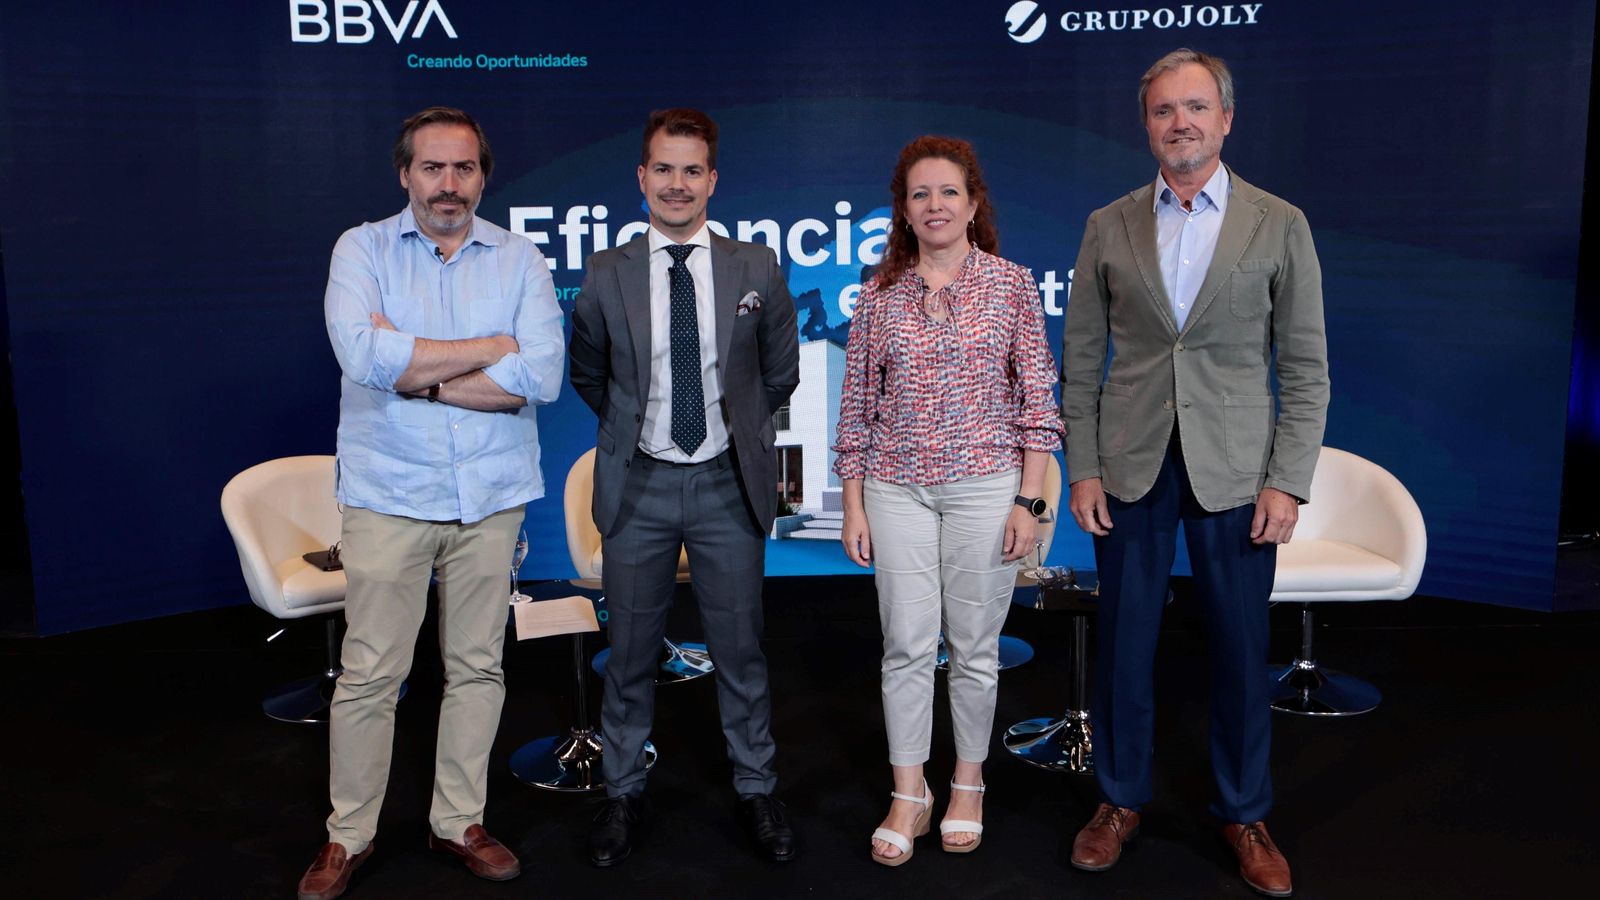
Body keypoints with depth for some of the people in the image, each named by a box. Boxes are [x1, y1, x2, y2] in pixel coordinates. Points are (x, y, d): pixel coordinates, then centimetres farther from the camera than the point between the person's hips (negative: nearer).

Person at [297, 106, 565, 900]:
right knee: (369, 673, 5)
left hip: (490, 496, 2)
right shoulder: (362, 249, 0)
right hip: (388, 494, -1)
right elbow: (362, 355, -19)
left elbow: (541, 377, -12)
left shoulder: (519, 260, 2)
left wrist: (416, 372, -13)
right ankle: (348, 836, 22)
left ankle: (458, 822, 27)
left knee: (477, 667, 11)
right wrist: (490, 347, -12)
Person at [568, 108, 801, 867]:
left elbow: (781, 373, 11)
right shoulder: (606, 276, -1)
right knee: (631, 650, 11)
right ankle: (623, 792, 27)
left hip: (727, 484, 0)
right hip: (639, 485, 1)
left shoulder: (757, 270, -1)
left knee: (740, 648, 9)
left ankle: (756, 790, 26)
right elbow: (587, 374, 14)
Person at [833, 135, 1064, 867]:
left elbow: (1038, 399, 0)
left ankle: (967, 786, 26)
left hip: (986, 485, -1)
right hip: (897, 488, 1)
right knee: (906, 644, 4)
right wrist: (852, 503, 4)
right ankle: (908, 797, 17)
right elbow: (857, 403, 7)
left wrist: (1028, 500, -5)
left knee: (974, 643, 8)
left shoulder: (1011, 284, 0)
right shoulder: (880, 294, 5)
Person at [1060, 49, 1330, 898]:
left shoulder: (1279, 224, 1)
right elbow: (1083, 359, 5)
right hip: (1131, 467, 1)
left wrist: (1287, 481, -7)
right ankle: (1120, 799, 27)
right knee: (1124, 642, 9)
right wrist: (1081, 468, -1)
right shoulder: (1109, 226, 4)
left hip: (1235, 470, -1)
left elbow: (1305, 367, 0)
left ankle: (1244, 813, 26)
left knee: (1240, 648, 8)